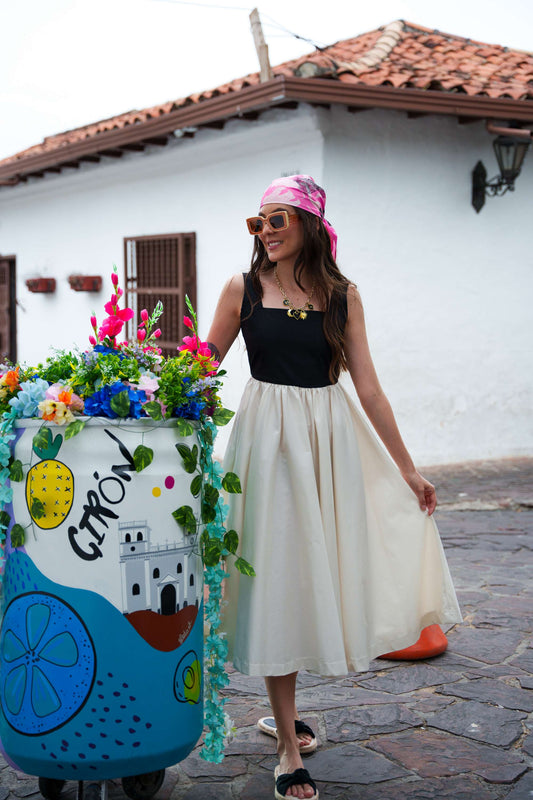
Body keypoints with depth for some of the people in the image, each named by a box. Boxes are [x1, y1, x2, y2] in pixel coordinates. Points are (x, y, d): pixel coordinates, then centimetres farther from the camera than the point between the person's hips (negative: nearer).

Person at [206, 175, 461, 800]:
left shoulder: (342, 295, 2)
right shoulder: (243, 289, 0)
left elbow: (367, 386, 3)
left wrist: (406, 468, 3)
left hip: (332, 440, 2)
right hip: (268, 438, -2)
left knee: (319, 568, 8)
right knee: (277, 576, -1)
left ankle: (281, 713, 30)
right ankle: (288, 745, 7)